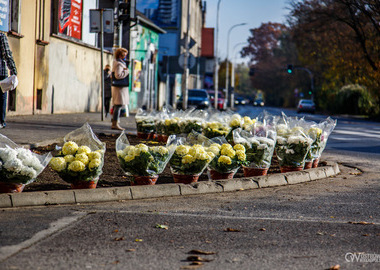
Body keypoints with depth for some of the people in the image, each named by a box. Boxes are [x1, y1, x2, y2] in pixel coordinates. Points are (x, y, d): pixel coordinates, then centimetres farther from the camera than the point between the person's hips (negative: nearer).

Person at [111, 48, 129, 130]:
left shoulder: (121, 63, 18)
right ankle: (115, 124, -14)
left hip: (121, 87, 11)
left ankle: (114, 124, 14)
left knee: (116, 106, 11)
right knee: (118, 105, -12)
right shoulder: (118, 64, -14)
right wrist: (127, 71, -18)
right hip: (119, 87, -11)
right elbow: (118, 75, -27)